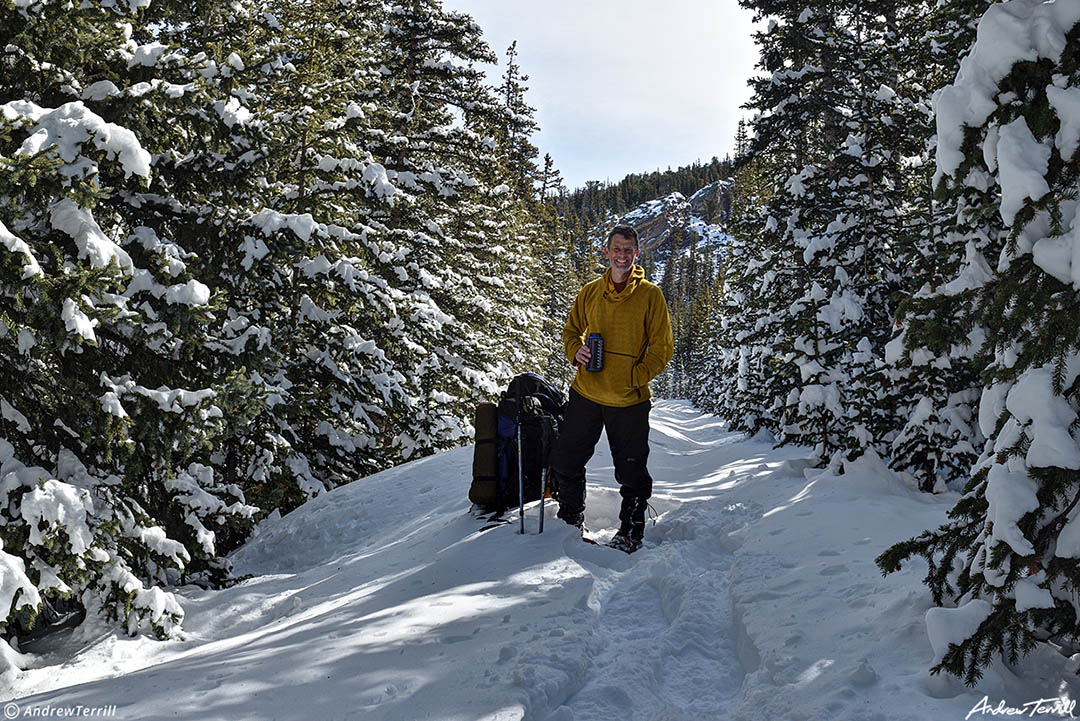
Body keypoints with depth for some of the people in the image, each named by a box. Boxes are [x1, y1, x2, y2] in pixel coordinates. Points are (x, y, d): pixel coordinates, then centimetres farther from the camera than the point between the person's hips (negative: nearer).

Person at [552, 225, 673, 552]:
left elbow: (662, 347, -3)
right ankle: (571, 521, 31)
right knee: (565, 462, 10)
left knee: (631, 473, 6)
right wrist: (576, 351, -4)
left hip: (629, 401, -3)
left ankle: (631, 532, 25)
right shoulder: (590, 291, 7)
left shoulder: (650, 294, -3)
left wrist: (634, 377, -13)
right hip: (586, 394, 4)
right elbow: (571, 330, 18)